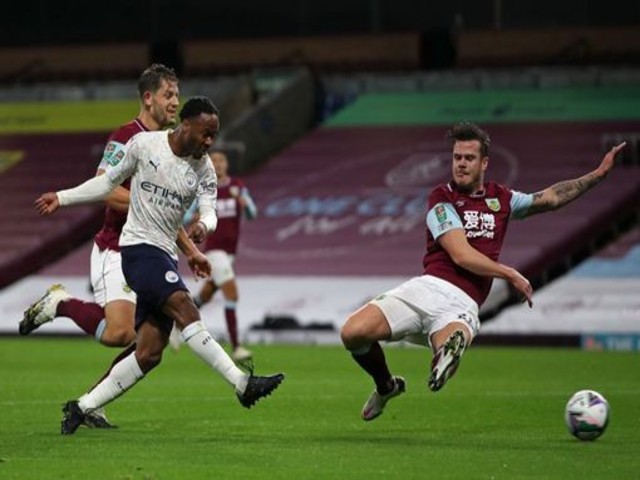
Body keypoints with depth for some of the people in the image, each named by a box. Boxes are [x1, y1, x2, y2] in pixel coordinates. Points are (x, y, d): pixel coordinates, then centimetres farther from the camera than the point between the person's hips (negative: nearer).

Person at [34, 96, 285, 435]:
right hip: (139, 247, -6)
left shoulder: (204, 169, 5)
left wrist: (203, 225, -30)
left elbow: (209, 210, -6)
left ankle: (82, 407, 9)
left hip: (166, 254, 6)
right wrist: (62, 198, 14)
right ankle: (242, 384, -31)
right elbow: (109, 181, 11)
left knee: (149, 353, -1)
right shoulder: (144, 145, -3)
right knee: (184, 308, -26)